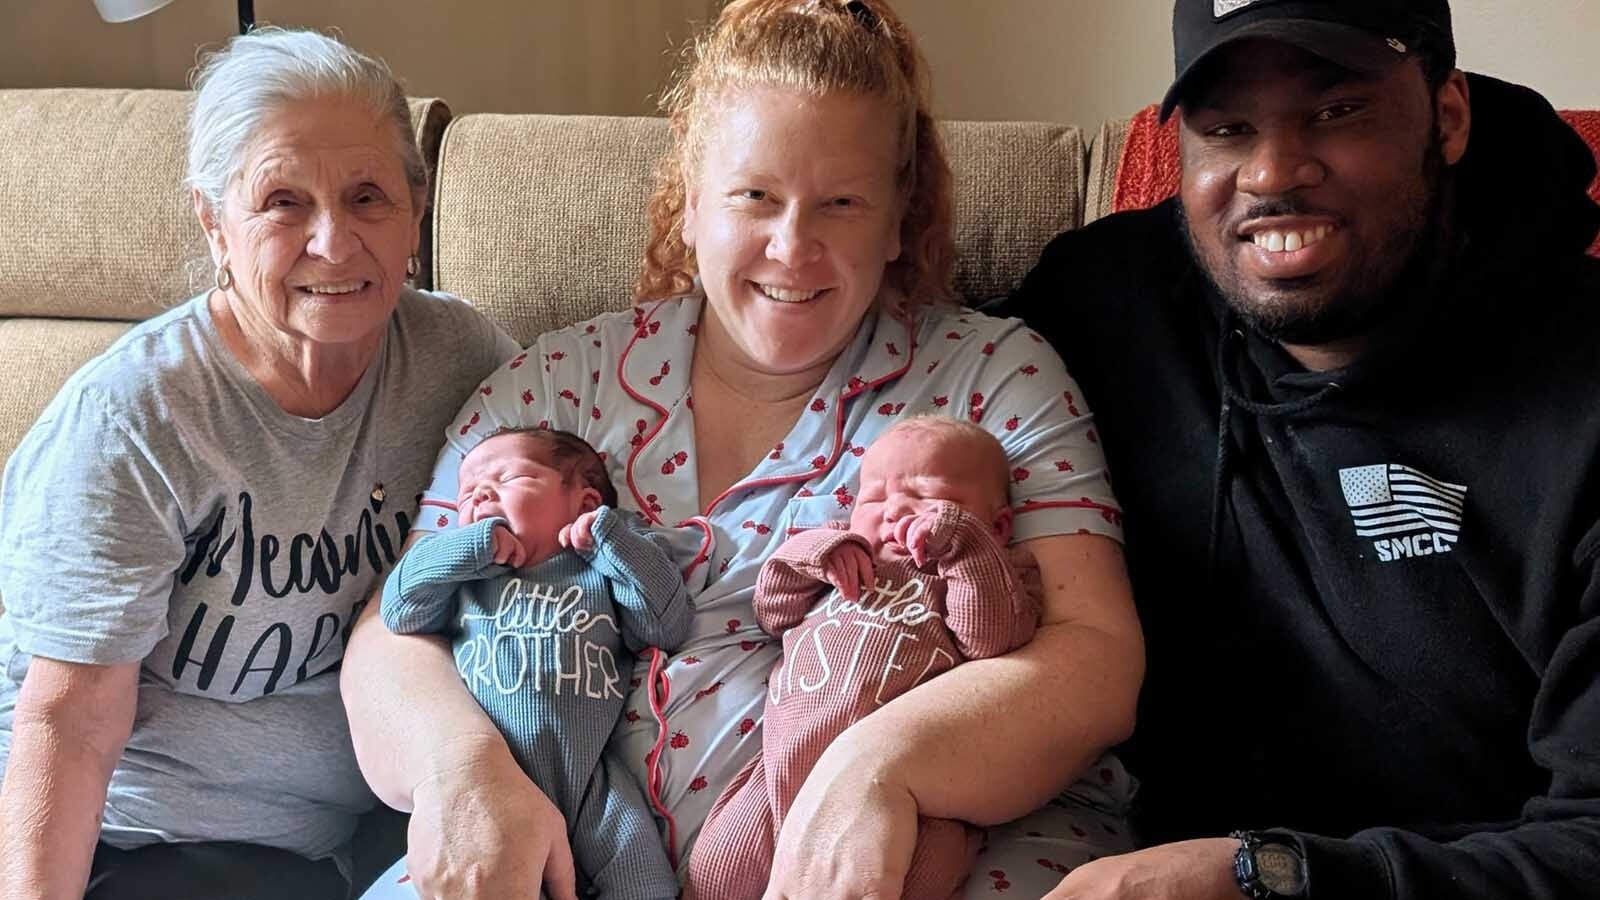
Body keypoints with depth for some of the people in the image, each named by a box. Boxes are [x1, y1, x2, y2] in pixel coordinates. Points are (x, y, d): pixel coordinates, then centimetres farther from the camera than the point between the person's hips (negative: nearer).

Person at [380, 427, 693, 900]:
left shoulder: (604, 573, 16)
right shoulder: (467, 577, 20)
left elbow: (667, 627, 3)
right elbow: (400, 611, 7)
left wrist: (610, 540, 1)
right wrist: (472, 546, 1)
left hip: (591, 786, 0)